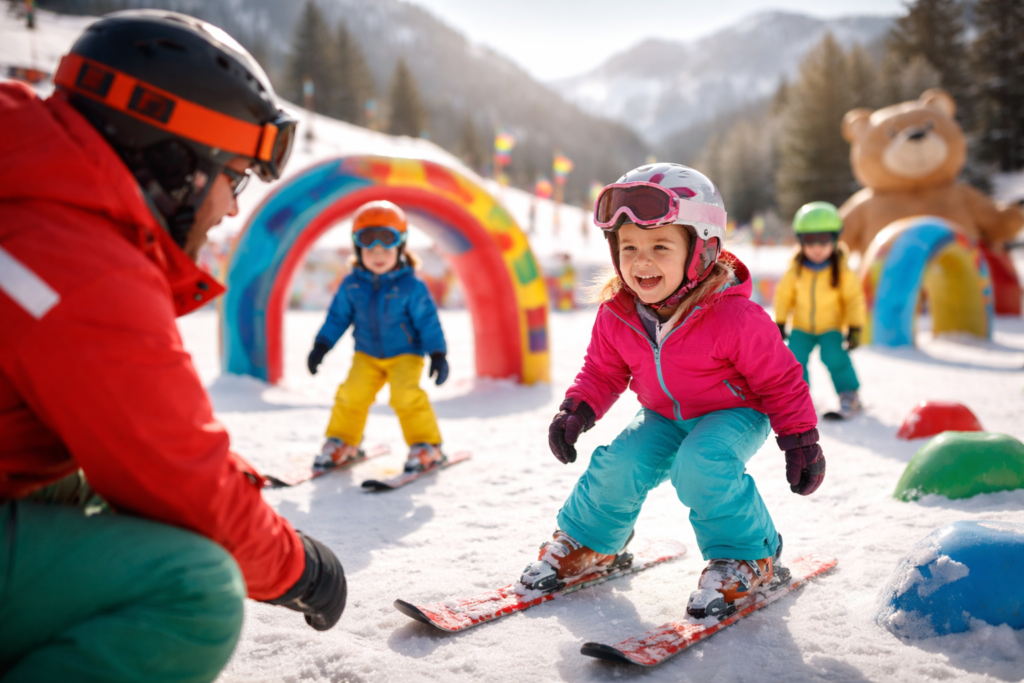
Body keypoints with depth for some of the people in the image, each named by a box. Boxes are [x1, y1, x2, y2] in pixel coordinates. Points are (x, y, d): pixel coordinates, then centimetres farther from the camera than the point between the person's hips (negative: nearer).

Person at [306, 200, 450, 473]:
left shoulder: (411, 286, -14)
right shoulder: (351, 285, -4)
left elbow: (428, 322, -10)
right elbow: (338, 317, 5)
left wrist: (438, 354, -14)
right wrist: (321, 346, 0)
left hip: (405, 355, -3)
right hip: (367, 355, 3)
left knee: (406, 394, -23)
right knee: (352, 393, -11)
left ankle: (426, 446, -6)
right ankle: (342, 442, 12)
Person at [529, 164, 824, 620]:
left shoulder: (734, 317, -28)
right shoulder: (615, 315, -14)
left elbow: (779, 380, -15)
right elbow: (602, 371, 4)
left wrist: (801, 439, -12)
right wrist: (579, 408, -13)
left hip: (734, 414, -4)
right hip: (664, 417, 5)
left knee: (701, 466, -32)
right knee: (616, 466, -16)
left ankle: (748, 559, -7)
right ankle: (586, 543, 14)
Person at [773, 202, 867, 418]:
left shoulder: (842, 272, -14)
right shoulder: (795, 271, -11)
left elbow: (854, 299, -5)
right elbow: (784, 296, 2)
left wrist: (855, 328, -8)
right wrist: (780, 323, 1)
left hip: (831, 327, -2)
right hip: (802, 327, 2)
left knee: (834, 356, -20)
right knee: (795, 357, -11)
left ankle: (849, 394, 1)